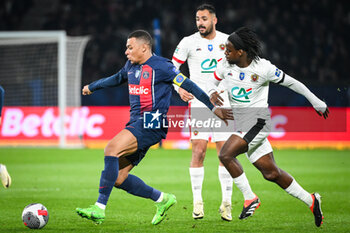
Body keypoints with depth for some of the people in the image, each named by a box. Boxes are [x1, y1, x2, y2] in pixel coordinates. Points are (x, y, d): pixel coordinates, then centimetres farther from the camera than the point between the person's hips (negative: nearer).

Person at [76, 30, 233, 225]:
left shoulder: (161, 66, -7)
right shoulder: (131, 66, 16)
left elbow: (189, 86, -7)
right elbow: (116, 79, 38)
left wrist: (213, 108, -10)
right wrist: (92, 87, 50)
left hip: (152, 125, -9)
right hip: (136, 124, 9)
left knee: (112, 149, -28)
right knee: (118, 178, 0)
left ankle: (99, 209, -30)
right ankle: (162, 199, 18)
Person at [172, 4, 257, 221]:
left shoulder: (227, 41, 6)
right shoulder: (189, 42, 0)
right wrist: (179, 88, -11)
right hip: (199, 102, -1)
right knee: (199, 150, -10)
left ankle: (226, 203, 4)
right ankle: (197, 201, -1)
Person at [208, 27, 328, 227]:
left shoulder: (263, 68, -12)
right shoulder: (226, 66, 3)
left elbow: (291, 83, -1)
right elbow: (212, 82, 20)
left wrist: (317, 103, 8)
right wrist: (212, 93, -6)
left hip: (258, 119, -6)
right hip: (241, 123, 6)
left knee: (226, 154, -23)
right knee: (271, 173, 8)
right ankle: (311, 201, 22)